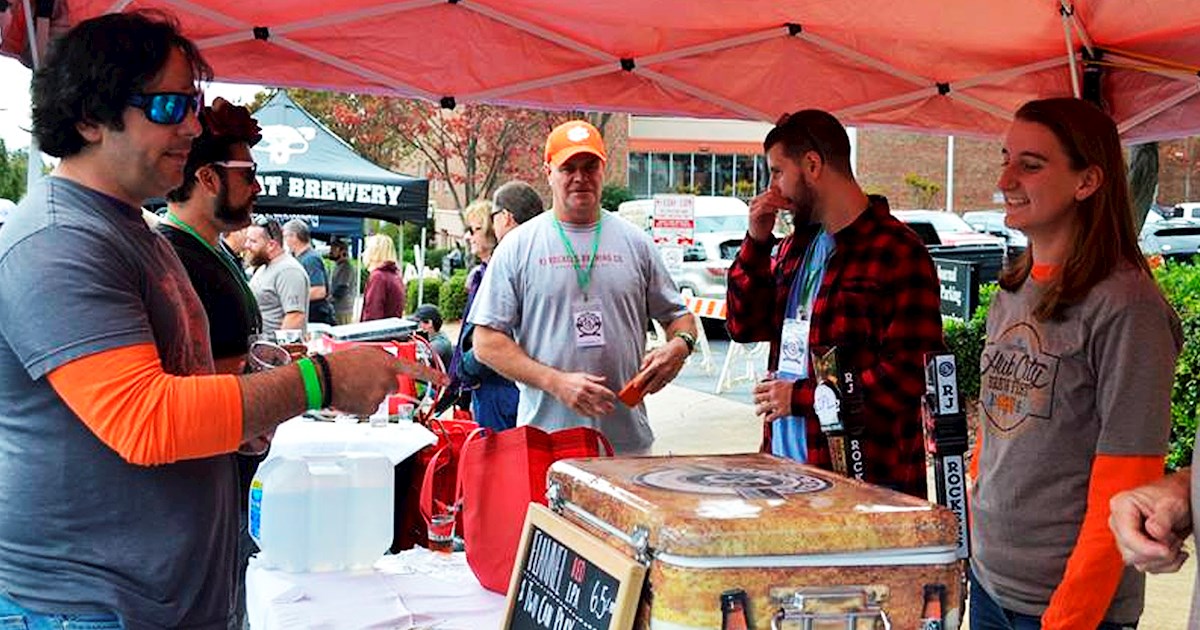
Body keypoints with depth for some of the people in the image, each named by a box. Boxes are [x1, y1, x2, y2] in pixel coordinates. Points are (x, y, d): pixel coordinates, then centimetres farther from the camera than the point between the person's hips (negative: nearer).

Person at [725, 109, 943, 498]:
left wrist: (803, 397, -16)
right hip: (786, 457, 7)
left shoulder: (896, 253, -12)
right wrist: (757, 243, 4)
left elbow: (910, 375, -18)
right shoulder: (797, 246, 14)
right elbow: (745, 327, 16)